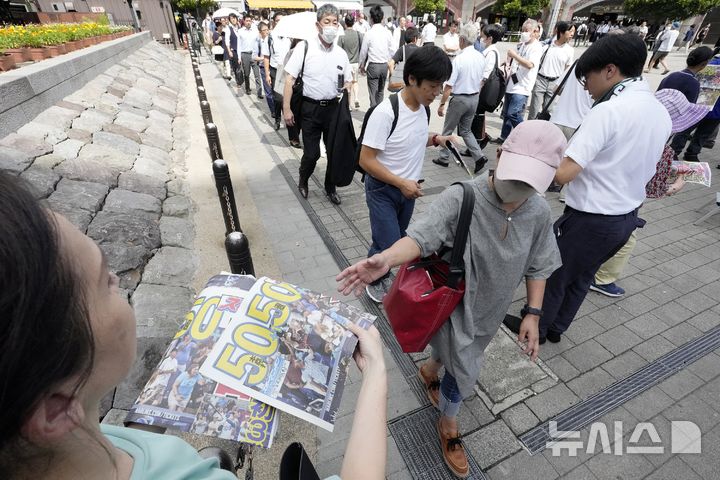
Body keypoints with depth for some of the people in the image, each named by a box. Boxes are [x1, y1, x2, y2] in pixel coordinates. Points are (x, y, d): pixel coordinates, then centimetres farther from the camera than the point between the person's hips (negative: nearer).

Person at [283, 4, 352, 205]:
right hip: (310, 108, -3)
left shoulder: (341, 53, 5)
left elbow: (347, 82, 14)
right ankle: (303, 180, 31)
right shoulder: (305, 47, -6)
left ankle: (330, 187, 29)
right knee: (311, 153, 0)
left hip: (333, 107, 4)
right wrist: (286, 108, -12)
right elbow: (290, 78, -6)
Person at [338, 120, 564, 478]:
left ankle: (430, 369, 62)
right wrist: (386, 259, -59)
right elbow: (420, 236, -39)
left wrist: (533, 314, -2)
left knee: (458, 357, 26)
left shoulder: (539, 212, -13)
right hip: (455, 304, -5)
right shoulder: (461, 198, -29)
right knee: (465, 372, 9)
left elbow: (538, 266, 0)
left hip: (491, 309, 5)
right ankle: (449, 425, 43)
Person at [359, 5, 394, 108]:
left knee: (373, 93, 2)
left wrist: (362, 65, 13)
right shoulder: (388, 33, -1)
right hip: (385, 65, 4)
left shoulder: (368, 34, -10)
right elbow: (391, 50, 3)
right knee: (381, 91, 17)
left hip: (373, 66, -4)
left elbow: (363, 52, -2)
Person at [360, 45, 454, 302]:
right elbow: (366, 160, -22)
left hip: (409, 188, 7)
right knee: (388, 245, -4)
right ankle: (375, 281, 26)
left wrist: (434, 140, -4)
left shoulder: (422, 107, -1)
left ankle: (383, 275, 43)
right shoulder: (385, 112, -24)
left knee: (398, 238, 19)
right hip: (383, 190, -7)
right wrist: (402, 183, -22)